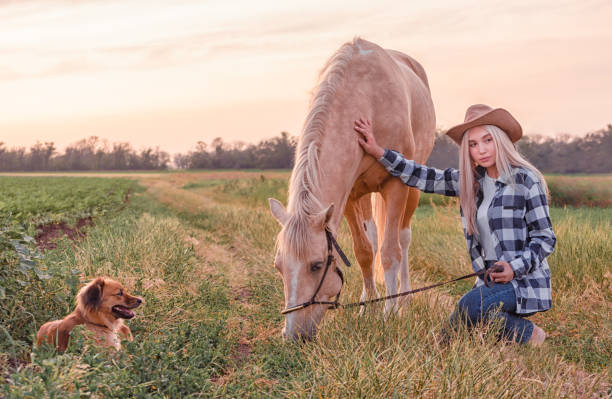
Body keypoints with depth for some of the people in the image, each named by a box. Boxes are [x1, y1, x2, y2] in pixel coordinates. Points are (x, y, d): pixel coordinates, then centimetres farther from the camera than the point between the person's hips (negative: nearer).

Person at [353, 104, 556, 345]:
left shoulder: (526, 180, -9)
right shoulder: (470, 181, 8)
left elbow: (545, 238, -7)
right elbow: (424, 178, 11)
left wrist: (515, 267, -22)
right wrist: (378, 152, 4)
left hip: (526, 280, -6)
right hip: (490, 281, 6)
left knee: (470, 306, -31)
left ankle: (527, 334, -7)